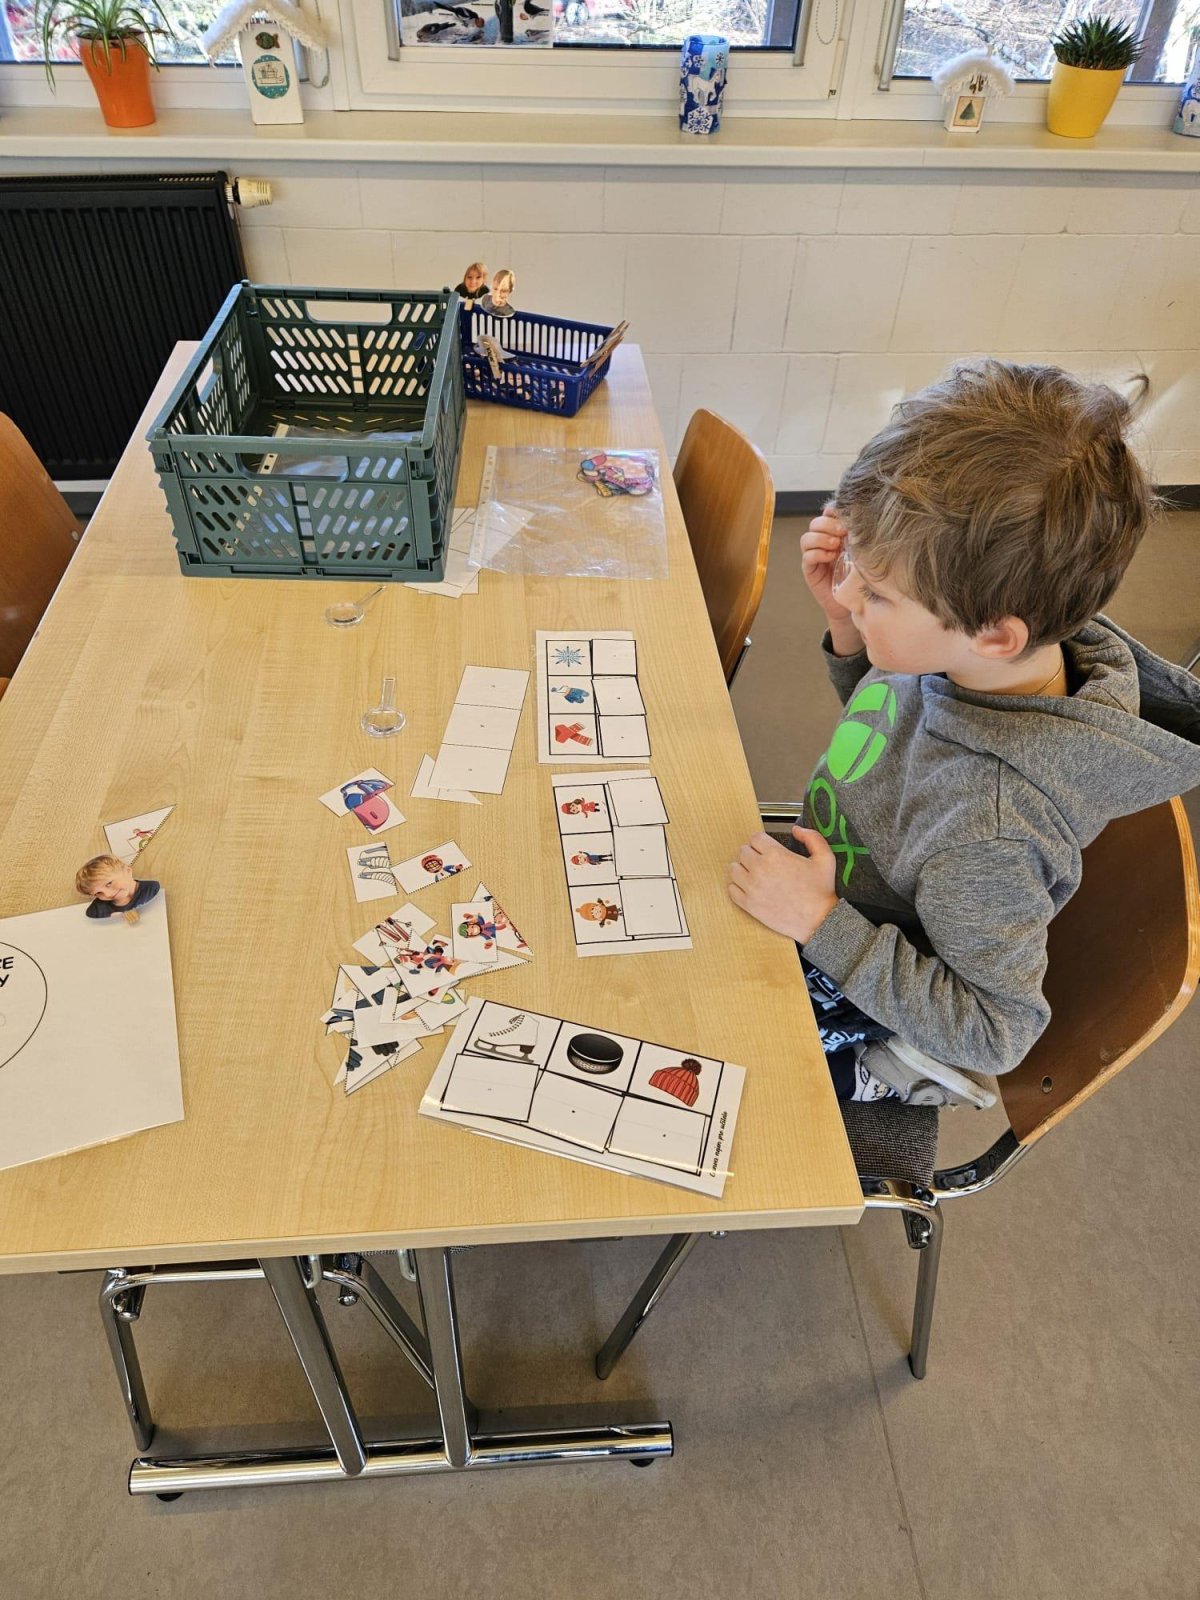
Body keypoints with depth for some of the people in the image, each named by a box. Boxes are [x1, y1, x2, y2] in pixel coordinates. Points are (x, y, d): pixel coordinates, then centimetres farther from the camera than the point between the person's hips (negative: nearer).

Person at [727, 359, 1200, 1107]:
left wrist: (821, 922, -30)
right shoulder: (958, 651, -19)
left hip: (849, 1017, -6)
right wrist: (851, 628, -15)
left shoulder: (992, 828, -39)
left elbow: (994, 1034, -24)